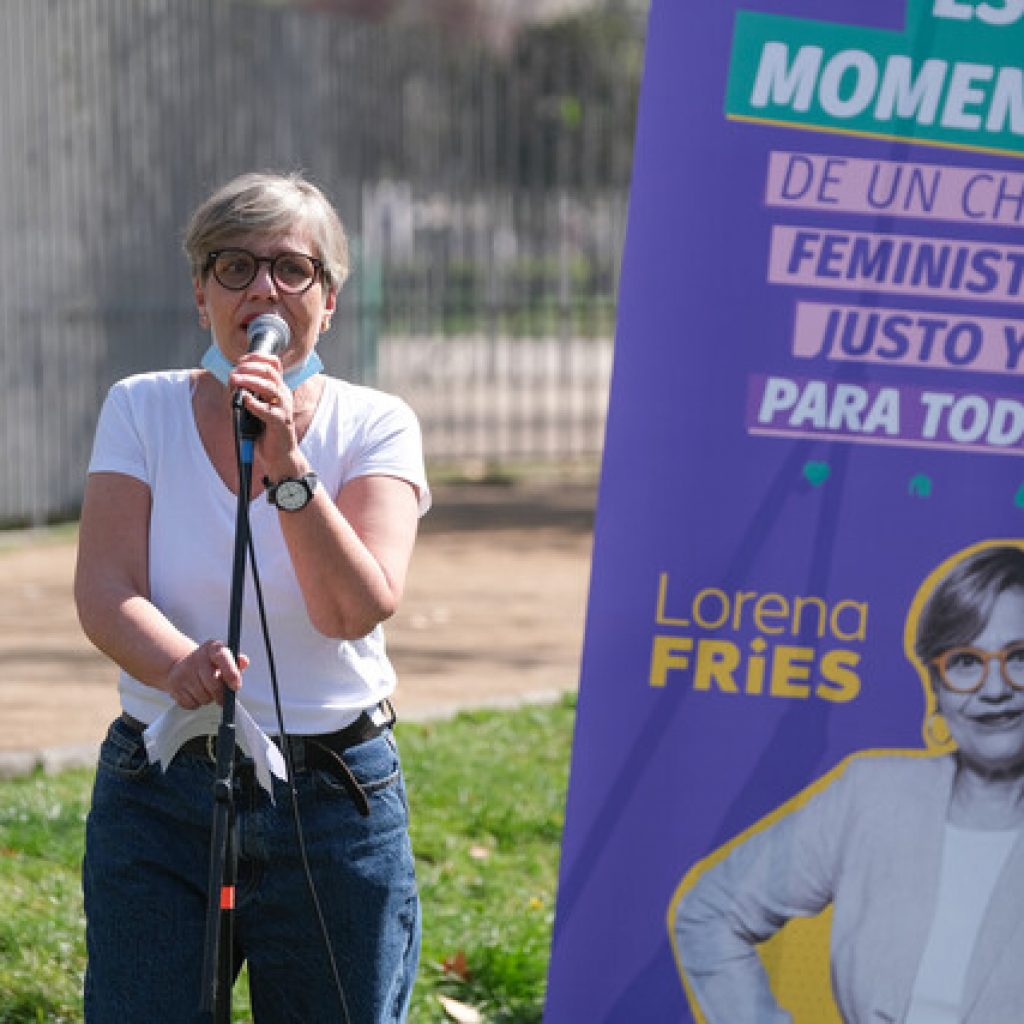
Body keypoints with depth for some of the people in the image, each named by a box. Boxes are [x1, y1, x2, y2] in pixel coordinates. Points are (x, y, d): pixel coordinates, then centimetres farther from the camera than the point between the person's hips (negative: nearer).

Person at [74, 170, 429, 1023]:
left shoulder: (373, 426, -2)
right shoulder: (143, 410, 2)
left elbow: (360, 608, -16)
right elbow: (104, 593, -10)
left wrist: (288, 468, -28)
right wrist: (178, 666, -30)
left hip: (335, 797, 0)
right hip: (158, 797, 1)